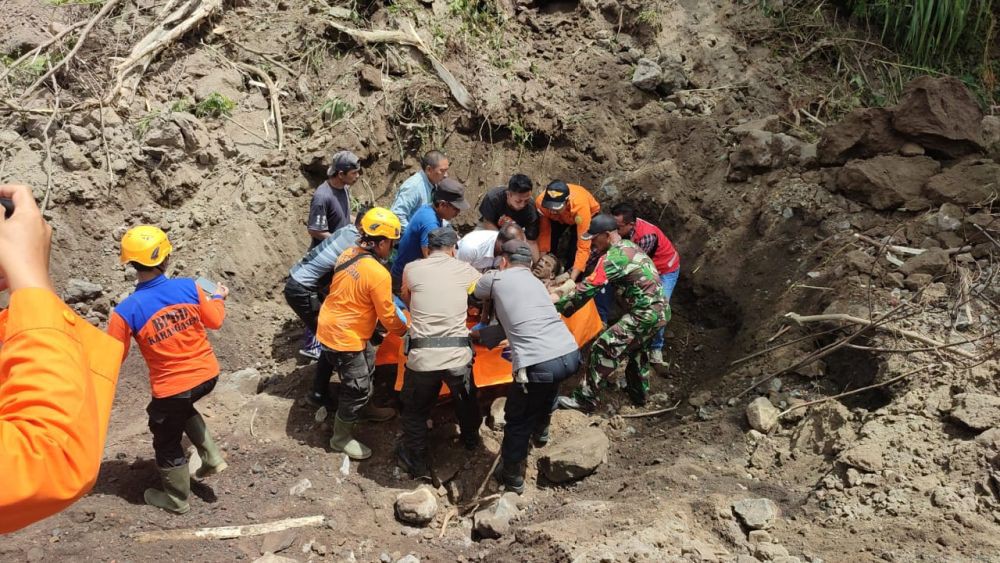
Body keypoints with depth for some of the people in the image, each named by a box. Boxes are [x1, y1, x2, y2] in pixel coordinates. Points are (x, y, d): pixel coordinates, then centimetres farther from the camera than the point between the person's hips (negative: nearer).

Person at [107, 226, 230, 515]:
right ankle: (212, 457, 32)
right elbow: (214, 321, 2)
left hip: (172, 388, -4)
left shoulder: (127, 311, -21)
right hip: (208, 374, 4)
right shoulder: (188, 287, -14)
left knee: (167, 442, 22)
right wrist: (218, 297, 22)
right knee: (183, 409, 37)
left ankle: (177, 499, 42)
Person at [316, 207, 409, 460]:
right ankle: (341, 437, 22)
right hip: (343, 337, -9)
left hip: (331, 324, 9)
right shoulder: (378, 274, -26)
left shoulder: (349, 254, -2)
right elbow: (388, 317, -16)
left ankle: (364, 409, 49)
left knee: (367, 366, 28)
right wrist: (406, 330, 3)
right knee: (357, 387, 6)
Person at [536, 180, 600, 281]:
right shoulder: (541, 202, -36)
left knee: (575, 249, -20)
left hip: (589, 214, -3)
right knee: (550, 241, -14)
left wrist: (571, 280, -47)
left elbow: (583, 247, -43)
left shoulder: (580, 206, -45)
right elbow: (544, 233, -24)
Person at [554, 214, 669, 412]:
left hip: (646, 314, -10)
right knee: (636, 347, 31)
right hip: (661, 309, 10)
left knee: (604, 349, -8)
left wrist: (558, 304, -7)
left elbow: (588, 288, -16)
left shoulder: (614, 257, -17)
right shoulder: (628, 245, 12)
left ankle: (585, 399, -1)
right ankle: (638, 393, 46)